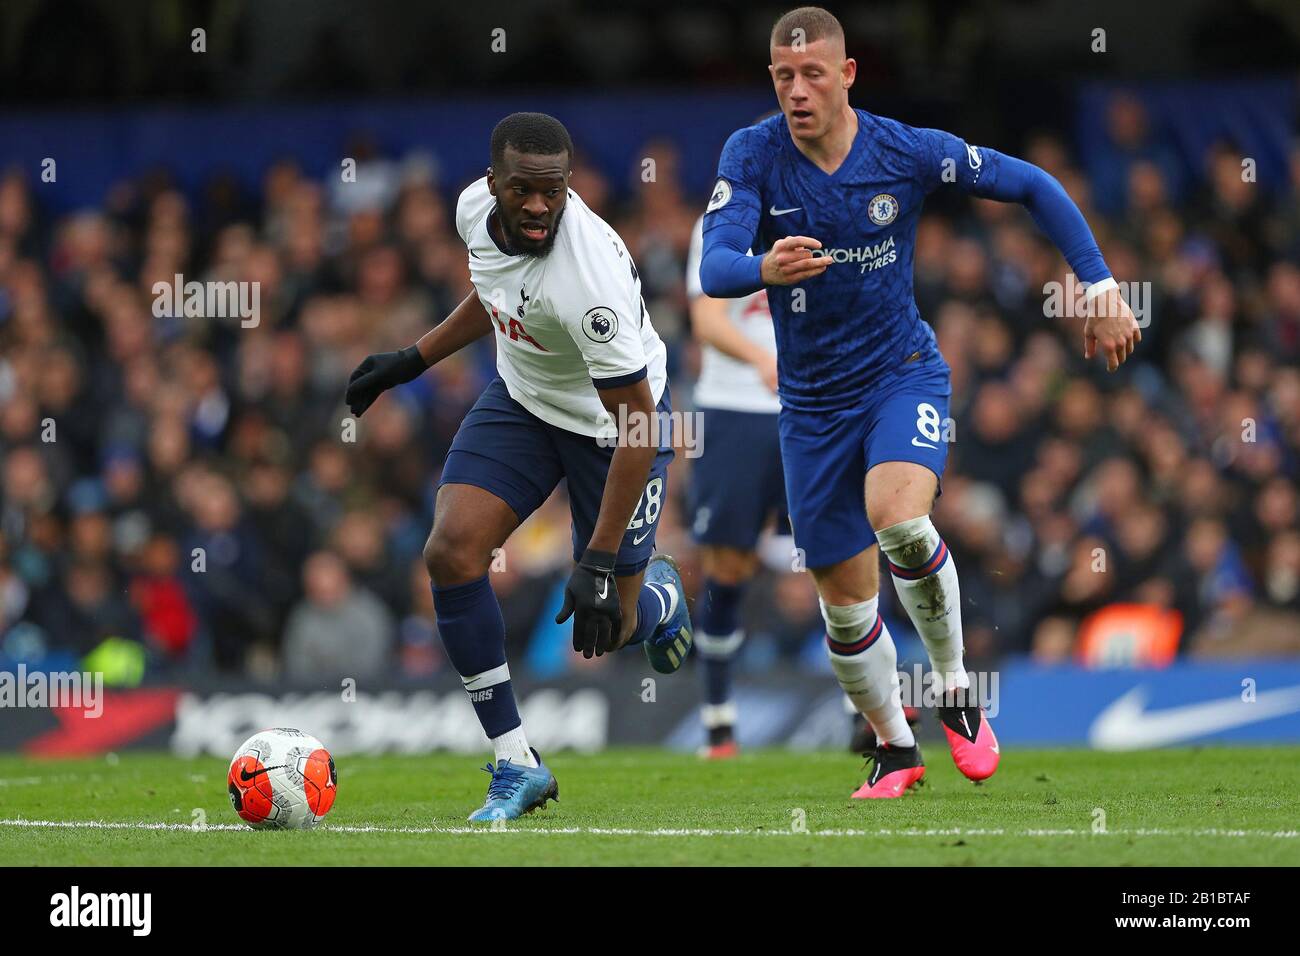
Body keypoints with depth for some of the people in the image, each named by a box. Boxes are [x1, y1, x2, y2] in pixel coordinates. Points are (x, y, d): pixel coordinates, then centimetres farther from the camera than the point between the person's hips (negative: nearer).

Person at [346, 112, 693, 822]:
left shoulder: (592, 275, -37)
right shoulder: (477, 209, -16)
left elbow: (637, 422, -32)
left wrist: (599, 565, -32)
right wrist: (413, 359, 11)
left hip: (611, 422, -6)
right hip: (521, 395, 6)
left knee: (608, 628, 2)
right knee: (451, 554, -16)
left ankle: (659, 595, 43)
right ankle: (517, 765, -4)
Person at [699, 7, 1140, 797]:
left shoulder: (908, 152, -12)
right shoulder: (752, 155, -12)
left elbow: (1033, 187, -1)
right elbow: (714, 266, -25)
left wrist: (1101, 287, -5)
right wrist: (766, 268, -48)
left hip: (903, 373, -2)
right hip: (813, 400, 2)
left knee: (897, 517, -31)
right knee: (845, 602, 5)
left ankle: (956, 690, -9)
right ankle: (896, 750, 29)